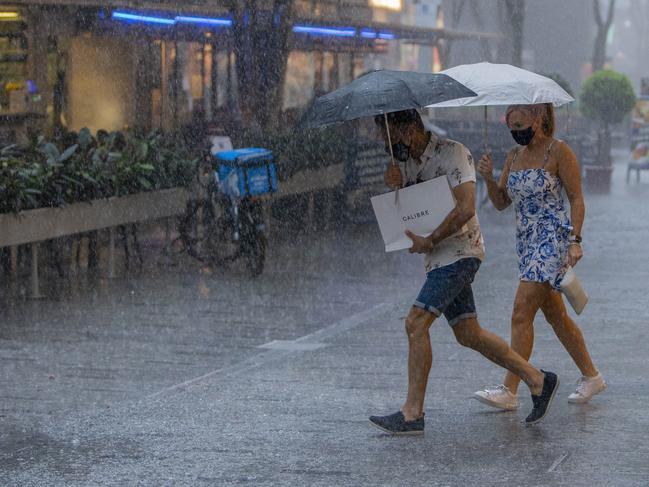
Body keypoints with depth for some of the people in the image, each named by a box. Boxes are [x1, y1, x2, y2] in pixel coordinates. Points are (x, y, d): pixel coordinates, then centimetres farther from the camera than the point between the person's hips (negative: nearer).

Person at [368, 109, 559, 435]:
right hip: (439, 258, 9)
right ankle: (537, 380, 18)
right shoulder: (408, 162, 13)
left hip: (459, 252, -9)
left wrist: (429, 241, -18)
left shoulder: (453, 153, -13)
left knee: (416, 323, -16)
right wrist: (395, 186, -8)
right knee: (467, 333, 9)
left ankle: (412, 413, -15)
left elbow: (465, 207, -23)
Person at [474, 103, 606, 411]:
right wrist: (488, 178, -5)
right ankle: (591, 377, 27)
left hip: (553, 241, -8)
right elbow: (501, 203, 14)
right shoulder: (515, 156, 12)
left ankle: (509, 391, -14)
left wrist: (575, 241, -17)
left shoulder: (558, 152, -9)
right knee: (555, 315, 14)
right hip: (527, 242, 8)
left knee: (522, 314, -14)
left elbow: (576, 199, -9)